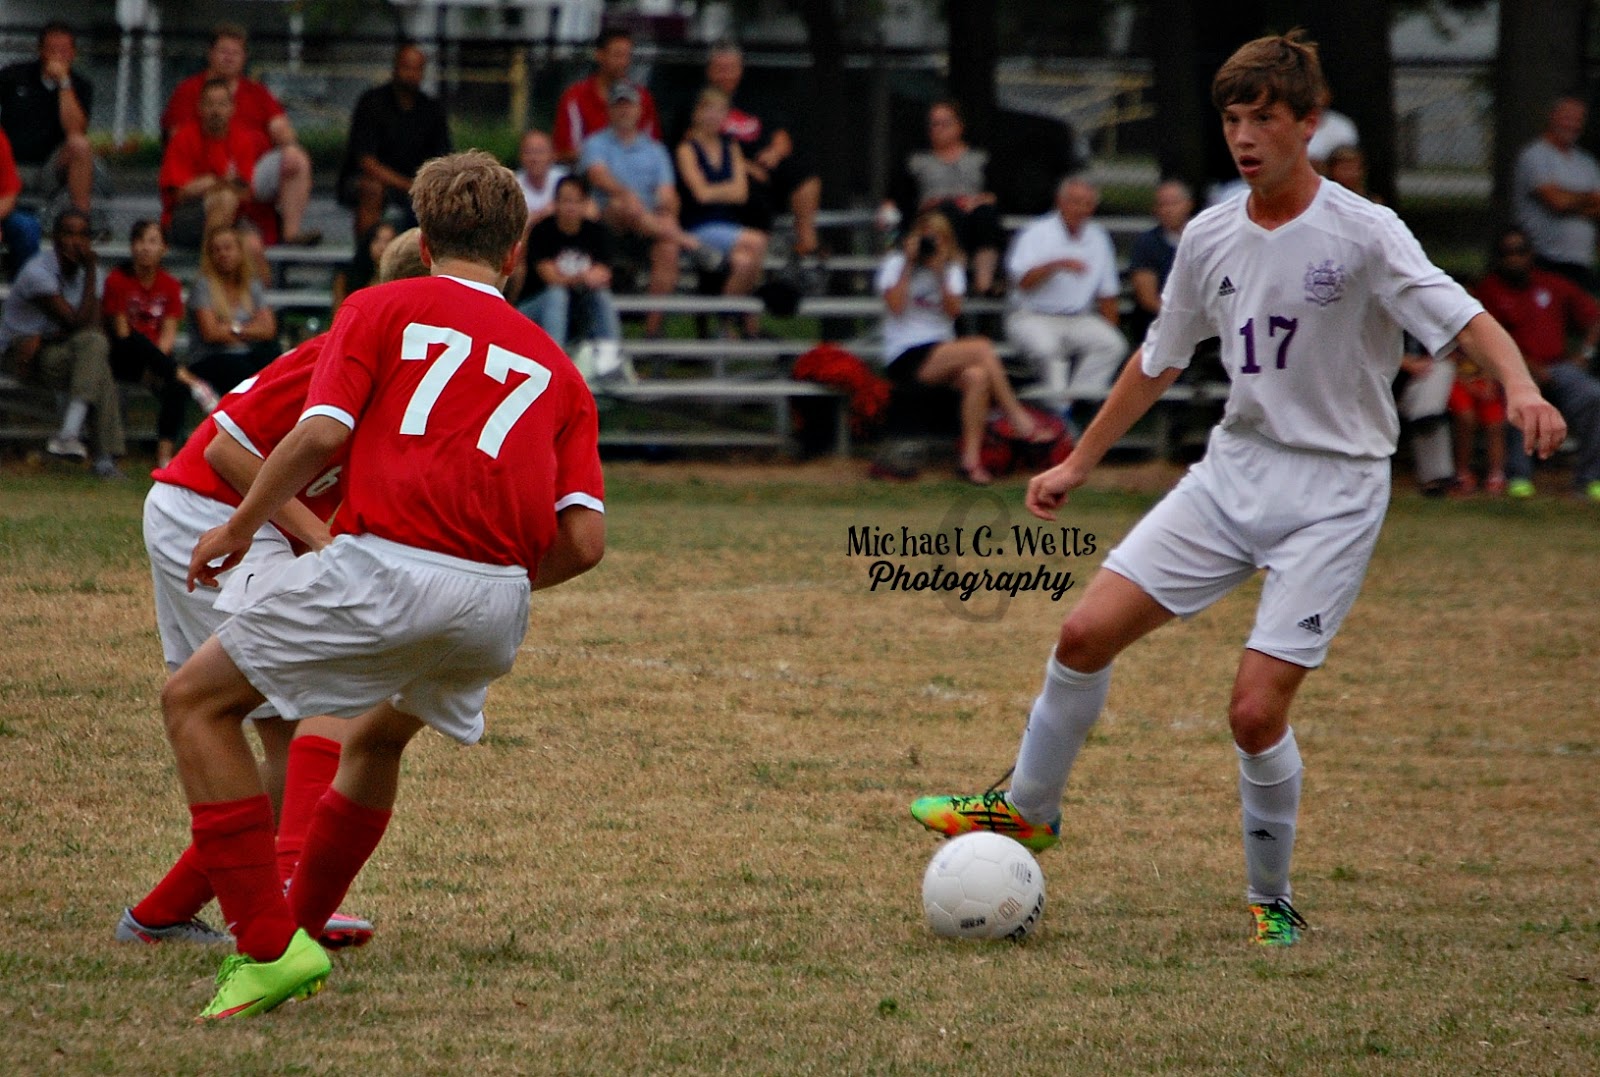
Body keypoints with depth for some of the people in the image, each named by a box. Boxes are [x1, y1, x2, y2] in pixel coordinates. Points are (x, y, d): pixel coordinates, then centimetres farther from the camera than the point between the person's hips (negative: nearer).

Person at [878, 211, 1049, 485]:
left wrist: (941, 274, -10)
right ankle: (1019, 419, -19)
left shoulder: (952, 269, 18)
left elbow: (954, 309, 0)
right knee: (981, 347, -26)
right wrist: (909, 264, -8)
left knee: (976, 376, -31)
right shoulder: (896, 265, 6)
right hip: (904, 357, -5)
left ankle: (972, 459, -30)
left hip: (942, 354, 5)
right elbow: (895, 306, -12)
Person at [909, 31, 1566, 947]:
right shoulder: (1210, 238, 5)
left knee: (1257, 713, -13)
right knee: (1086, 635, -2)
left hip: (1334, 494, -5)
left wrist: (1520, 386, -45)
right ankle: (1028, 809, 22)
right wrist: (1078, 466, 23)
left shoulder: (1363, 233, -13)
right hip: (1234, 469, 5)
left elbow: (1464, 319, -24)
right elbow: (1160, 362, 19)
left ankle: (1274, 903, 8)